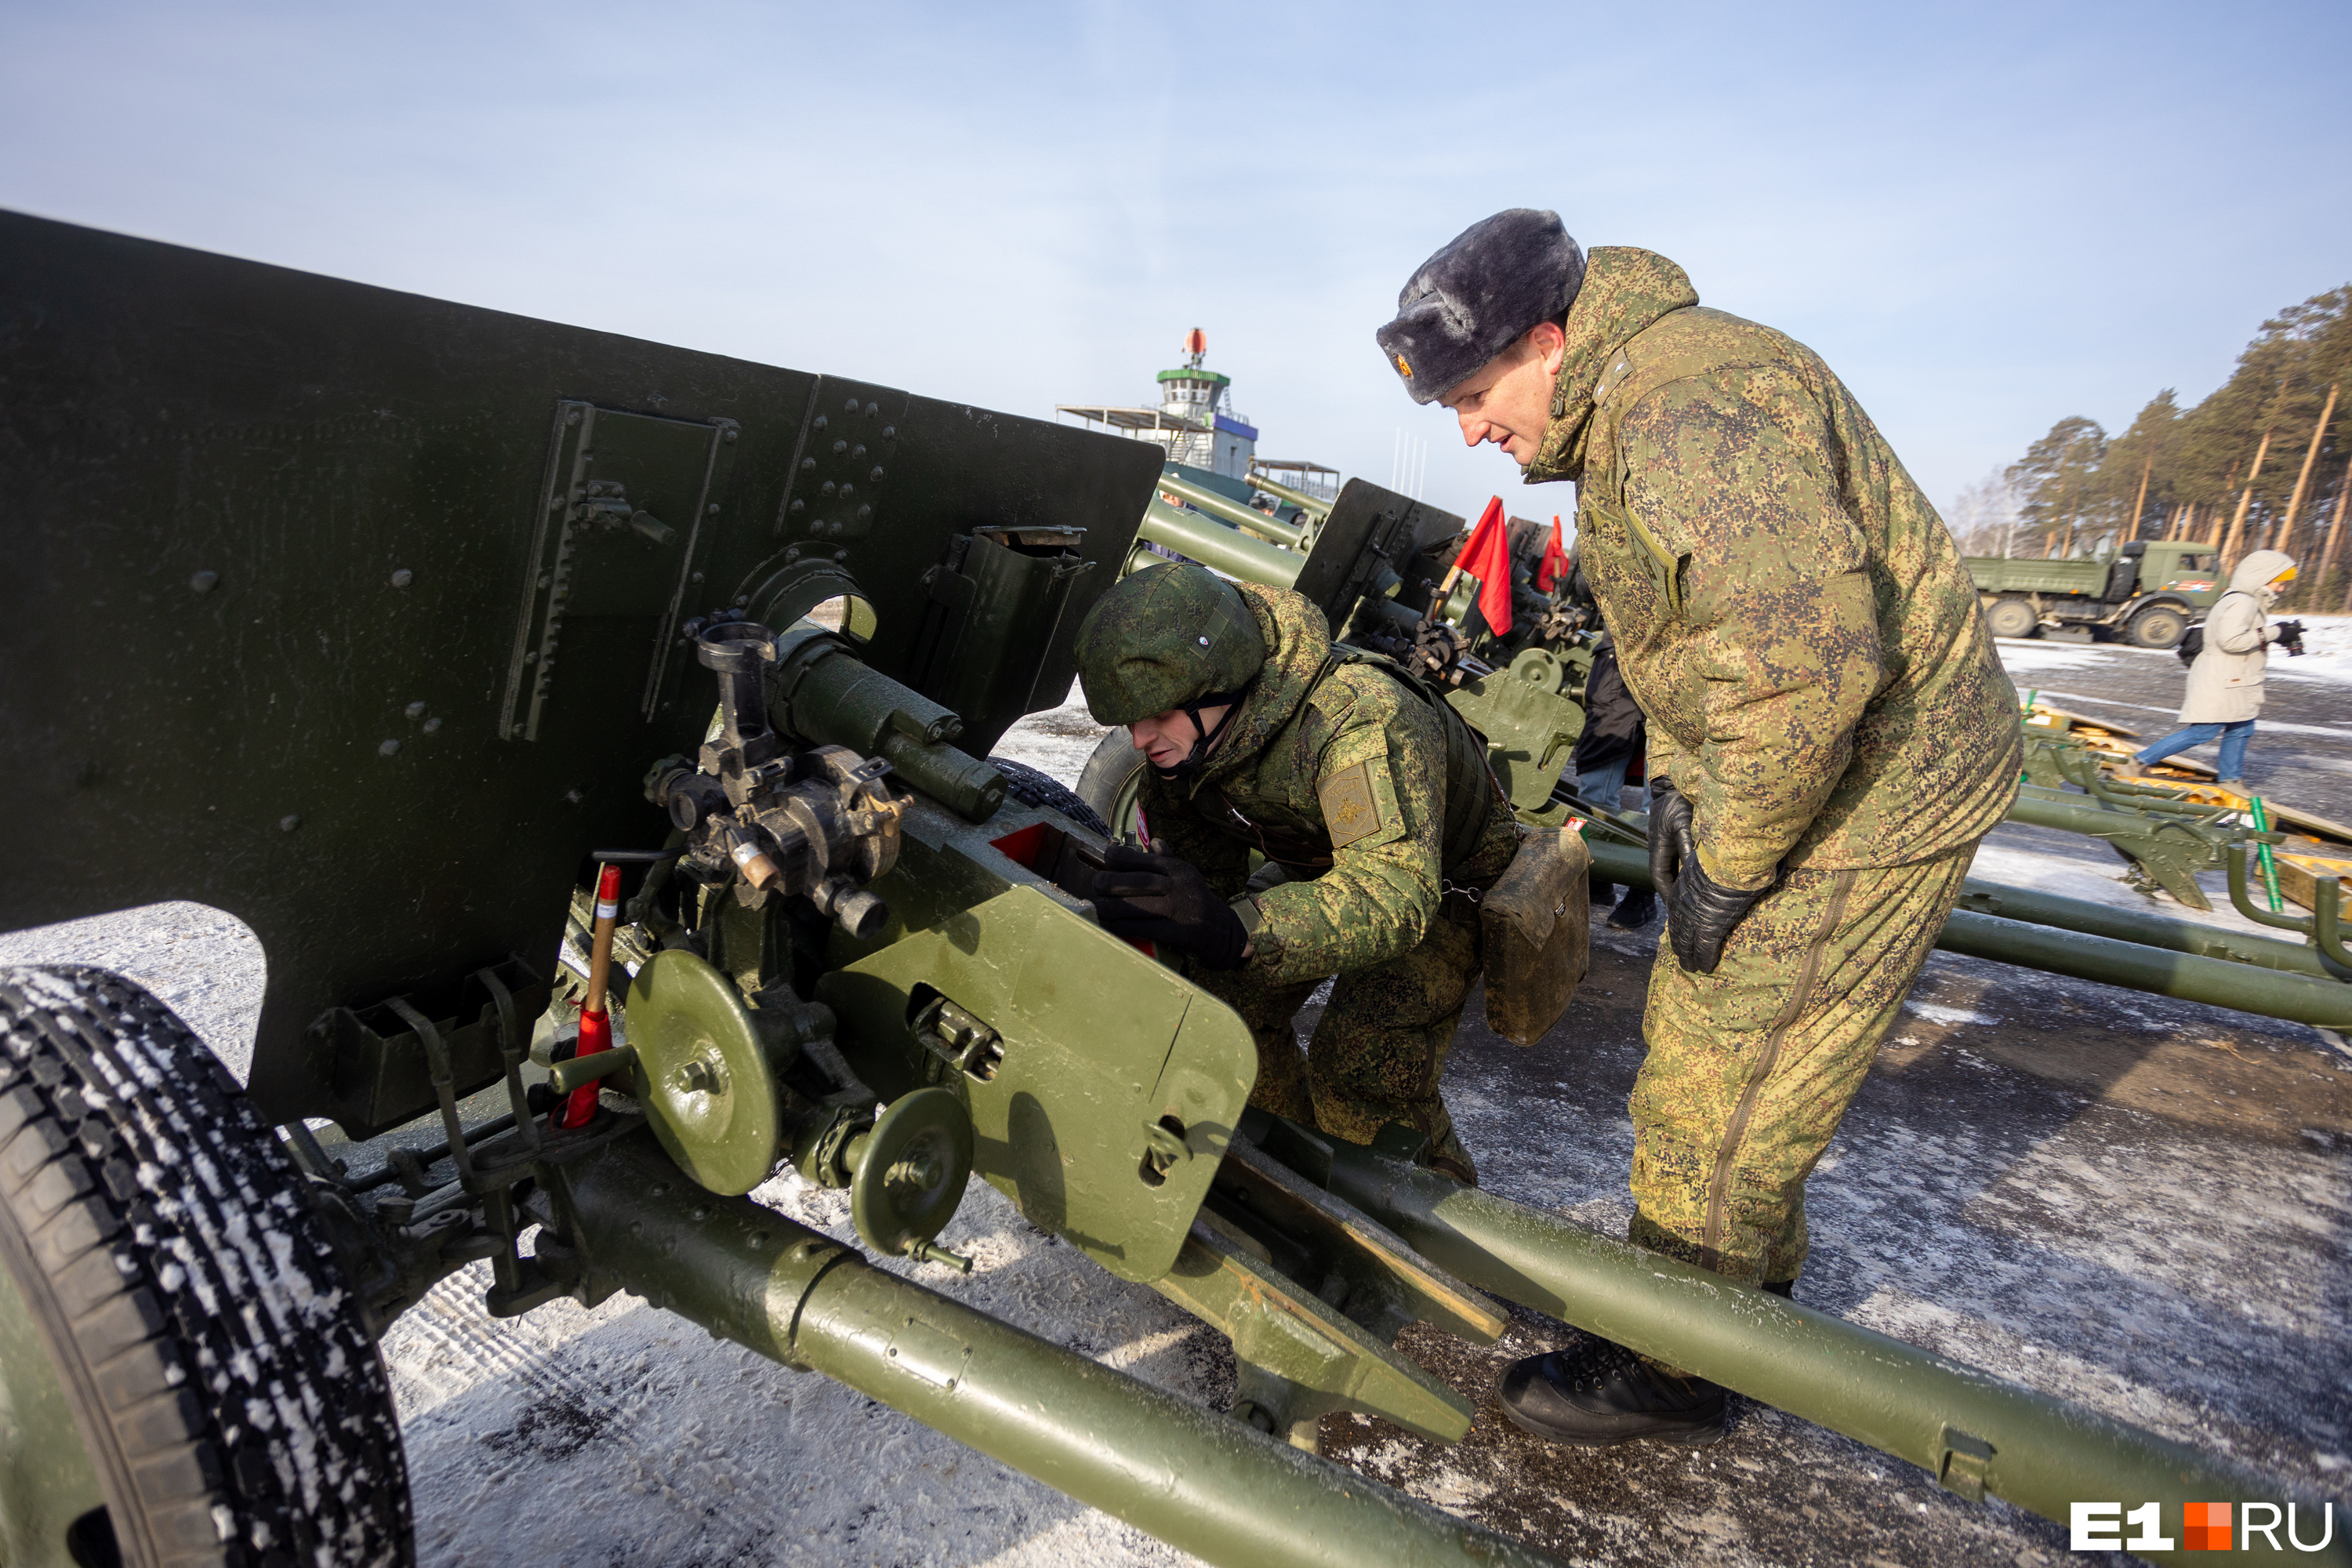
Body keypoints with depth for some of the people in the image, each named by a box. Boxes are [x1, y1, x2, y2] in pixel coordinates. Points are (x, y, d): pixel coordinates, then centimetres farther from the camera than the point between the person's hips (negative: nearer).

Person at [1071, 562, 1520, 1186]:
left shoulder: (1358, 721, -44)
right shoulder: (1184, 740, -19)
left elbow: (1394, 895, -56)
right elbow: (1201, 871, -6)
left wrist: (1232, 931, -70)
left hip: (1445, 883, -6)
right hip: (1321, 865, 7)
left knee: (1359, 1068, -21)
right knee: (1218, 1000, -8)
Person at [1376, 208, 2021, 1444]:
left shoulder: (1685, 409, -26)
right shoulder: (1624, 411, 10)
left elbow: (1806, 658, -33)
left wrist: (1727, 864, -22)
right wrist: (1679, 786, 12)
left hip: (1873, 792, -10)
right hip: (1807, 772, 11)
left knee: (1710, 1096, -1)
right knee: (1696, 1034, 20)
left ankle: (1667, 1369, 18)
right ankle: (1749, 1288, 40)